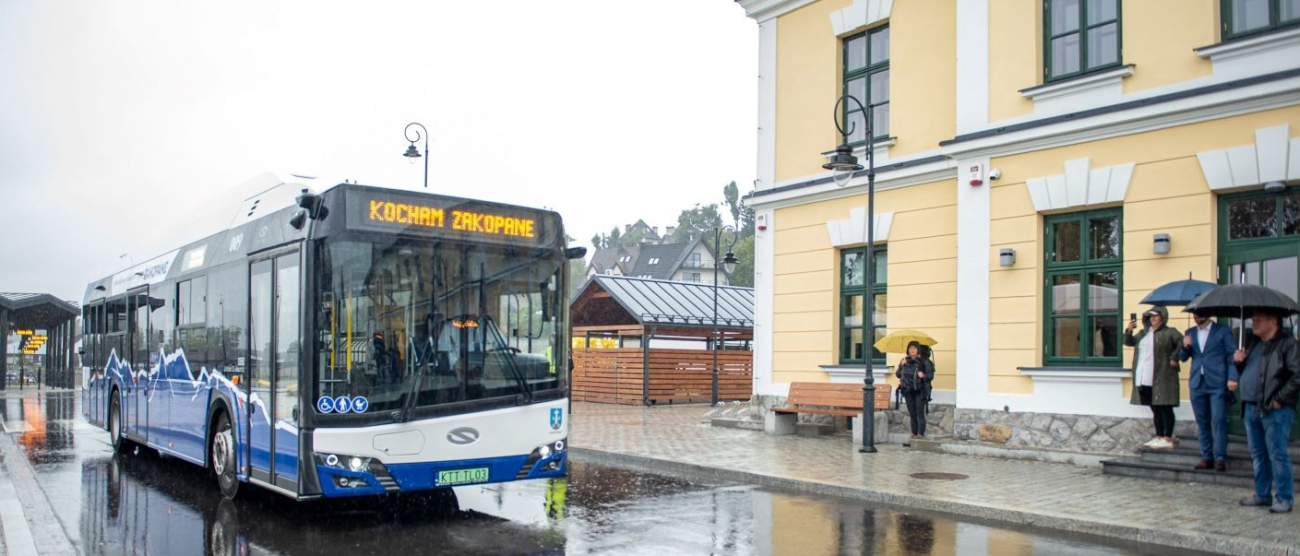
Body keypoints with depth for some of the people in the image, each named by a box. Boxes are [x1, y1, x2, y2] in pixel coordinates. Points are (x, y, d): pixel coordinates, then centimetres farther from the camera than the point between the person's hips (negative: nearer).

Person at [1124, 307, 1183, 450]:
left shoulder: (1169, 333, -4)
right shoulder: (1143, 333, 18)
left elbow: (1183, 343, -16)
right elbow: (1128, 342, 18)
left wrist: (1174, 358, -17)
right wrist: (1129, 330, 1)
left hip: (1162, 379, -7)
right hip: (1144, 379, 7)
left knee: (1165, 408, -3)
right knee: (1155, 409, 13)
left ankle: (1168, 439, 0)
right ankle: (1159, 437, 20)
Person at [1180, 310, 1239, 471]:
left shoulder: (1222, 331, 2)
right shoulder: (1190, 333, 14)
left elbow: (1231, 356, -1)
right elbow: (1183, 357, 13)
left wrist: (1232, 378, -13)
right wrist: (1185, 346, -8)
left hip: (1217, 384, -4)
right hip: (1197, 384, 4)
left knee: (1219, 421, -7)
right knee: (1202, 422, 6)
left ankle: (1220, 458, -3)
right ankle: (1206, 457, 11)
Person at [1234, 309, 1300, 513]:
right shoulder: (1256, 345, 17)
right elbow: (1246, 373, 26)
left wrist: (1279, 399, -17)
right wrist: (1240, 362, 5)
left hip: (1275, 411, -8)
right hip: (1251, 408, 8)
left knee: (1278, 455, -4)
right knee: (1258, 454, 14)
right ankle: (1262, 494, 23)